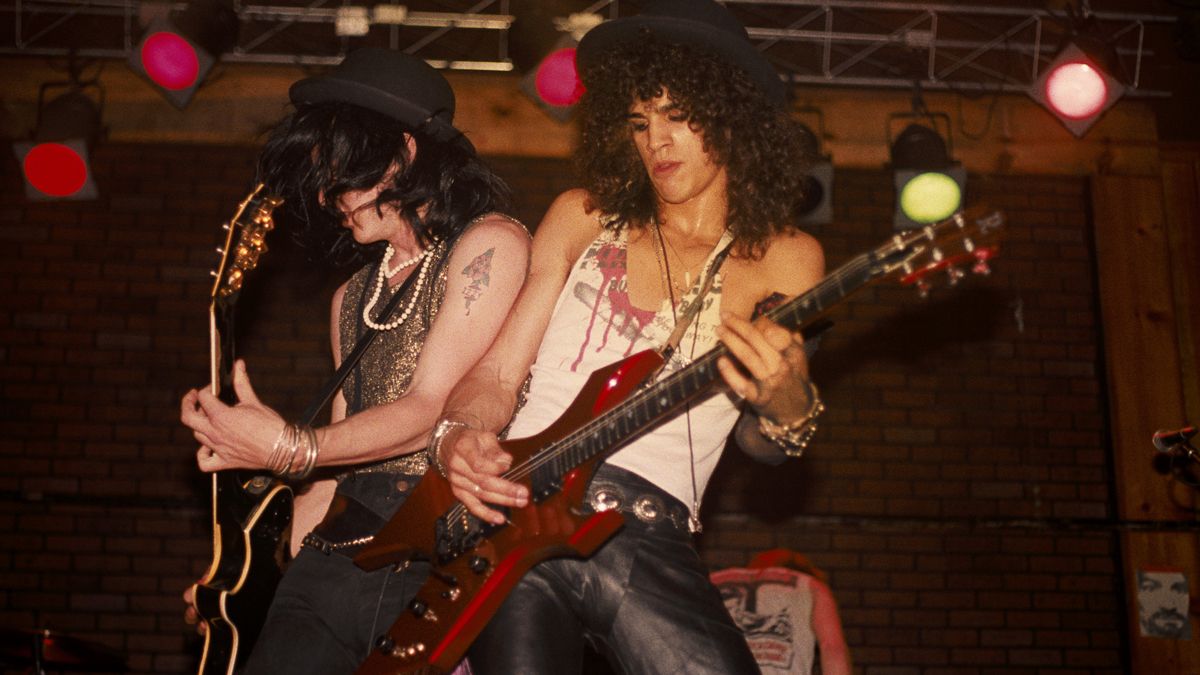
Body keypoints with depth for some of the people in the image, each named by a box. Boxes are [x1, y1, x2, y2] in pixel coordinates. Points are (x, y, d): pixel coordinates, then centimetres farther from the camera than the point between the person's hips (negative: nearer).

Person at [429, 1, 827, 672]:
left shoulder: (785, 257, 9)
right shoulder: (583, 217, 12)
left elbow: (762, 443, 4)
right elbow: (498, 373, 10)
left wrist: (787, 402, -19)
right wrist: (455, 437, -11)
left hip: (650, 539, 0)